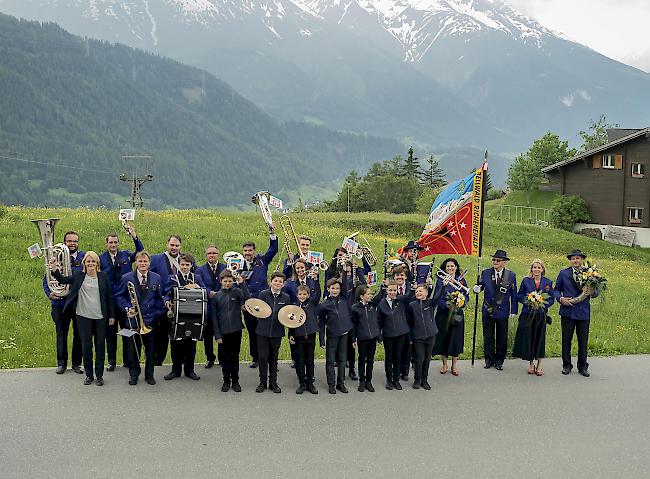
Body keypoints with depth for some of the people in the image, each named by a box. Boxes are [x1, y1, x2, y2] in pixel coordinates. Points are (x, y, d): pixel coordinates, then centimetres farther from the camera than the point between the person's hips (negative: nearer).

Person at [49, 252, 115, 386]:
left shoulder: (103, 276, 1)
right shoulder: (78, 275, 3)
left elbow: (109, 296, 4)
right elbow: (63, 280, -6)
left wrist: (111, 315, 3)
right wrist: (54, 269, -23)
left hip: (100, 317, 0)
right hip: (83, 316, 0)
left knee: (100, 346, 6)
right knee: (86, 346, 5)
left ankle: (99, 375, 17)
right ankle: (89, 375, 19)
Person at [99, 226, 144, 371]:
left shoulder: (126, 255, 5)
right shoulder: (101, 258, 2)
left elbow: (141, 253, -11)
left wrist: (134, 237, -23)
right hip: (109, 301, -1)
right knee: (110, 332, 8)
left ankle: (128, 360, 19)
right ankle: (111, 361, 18)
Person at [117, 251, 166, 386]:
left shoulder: (157, 278, 3)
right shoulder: (126, 278, 0)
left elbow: (161, 298, 7)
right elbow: (120, 296, 4)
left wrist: (158, 314, -1)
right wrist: (127, 308, -11)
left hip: (150, 320, 1)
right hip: (133, 319, -1)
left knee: (150, 349, 8)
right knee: (133, 349, 8)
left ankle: (149, 374, 22)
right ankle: (133, 373, 24)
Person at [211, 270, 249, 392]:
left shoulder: (237, 292, 0)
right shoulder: (216, 296, 0)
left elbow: (247, 298, -21)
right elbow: (214, 317, 1)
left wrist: (241, 282, -23)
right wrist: (217, 335, -4)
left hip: (236, 330, 0)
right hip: (223, 332, 0)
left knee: (235, 357, 9)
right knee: (225, 358, 8)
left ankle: (235, 381, 19)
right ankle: (226, 381, 20)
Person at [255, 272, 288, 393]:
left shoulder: (286, 298, 3)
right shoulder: (263, 294, -1)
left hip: (277, 332, 1)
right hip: (263, 331, -1)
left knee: (274, 358, 10)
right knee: (263, 357, 1)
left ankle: (273, 382, 22)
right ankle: (262, 382, 16)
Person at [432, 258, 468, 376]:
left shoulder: (461, 280, 5)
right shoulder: (440, 280, 1)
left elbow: (466, 296, 5)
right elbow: (436, 297, -6)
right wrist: (447, 305, -21)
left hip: (457, 313, 1)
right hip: (443, 313, -1)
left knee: (456, 338, 3)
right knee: (443, 337, 3)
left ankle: (454, 365, 16)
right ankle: (444, 364, 18)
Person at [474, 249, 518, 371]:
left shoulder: (511, 275, -2)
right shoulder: (486, 273, 0)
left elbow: (514, 294, 0)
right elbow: (480, 285, 6)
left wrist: (514, 310, -2)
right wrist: (477, 289, -19)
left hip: (502, 312, -1)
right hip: (487, 311, 1)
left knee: (502, 338, 9)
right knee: (488, 337, 9)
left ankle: (499, 361, 21)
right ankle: (489, 360, 21)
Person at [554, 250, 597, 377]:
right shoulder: (563, 273, 5)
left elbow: (596, 292, 7)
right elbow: (556, 289, 10)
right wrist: (561, 298, -9)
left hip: (583, 312, 0)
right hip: (567, 311, 0)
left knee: (583, 341, 6)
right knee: (566, 339, 5)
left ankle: (583, 366, 18)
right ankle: (566, 365, 17)